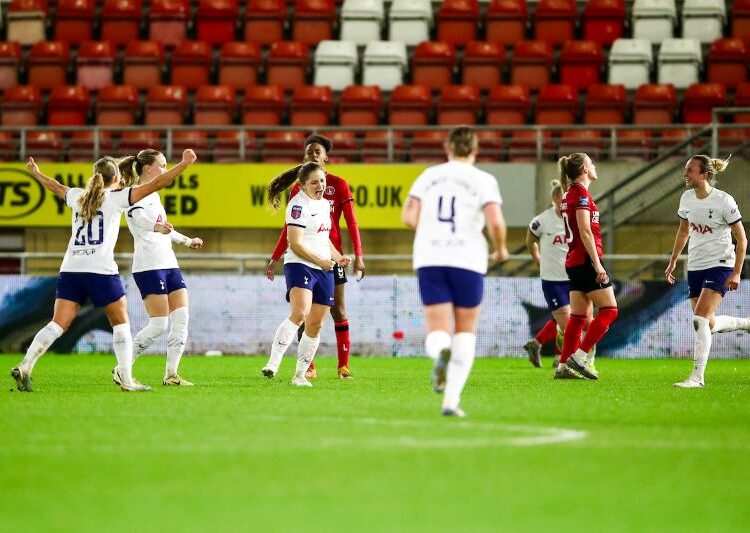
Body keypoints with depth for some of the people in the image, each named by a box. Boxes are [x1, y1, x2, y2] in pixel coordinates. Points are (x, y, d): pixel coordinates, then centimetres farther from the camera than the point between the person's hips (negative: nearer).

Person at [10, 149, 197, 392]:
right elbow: (155, 185, -3)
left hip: (70, 269, 5)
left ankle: (25, 366, -17)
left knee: (58, 324, 0)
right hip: (101, 271, -5)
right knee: (121, 322, 9)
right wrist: (185, 163, -1)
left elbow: (55, 186, 37)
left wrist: (36, 173, 57)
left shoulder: (78, 196, 17)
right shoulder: (116, 197, 2)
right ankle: (126, 379, 2)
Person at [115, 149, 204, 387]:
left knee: (181, 318, -1)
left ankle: (171, 374, 3)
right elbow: (136, 215, -30)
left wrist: (187, 240, 45)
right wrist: (157, 227, -50)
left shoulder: (153, 195, 21)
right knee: (159, 324, -12)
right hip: (149, 266, -9)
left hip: (169, 264, 9)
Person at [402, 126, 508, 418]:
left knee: (438, 334, 3)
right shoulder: (483, 180, 0)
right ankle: (451, 400, 5)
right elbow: (496, 222, -14)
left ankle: (440, 353, -36)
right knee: (466, 331, 15)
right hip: (468, 261, -2)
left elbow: (408, 216, 0)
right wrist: (500, 249, 6)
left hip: (429, 262, 2)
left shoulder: (429, 176, 9)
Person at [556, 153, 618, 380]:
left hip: (574, 261, 9)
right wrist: (598, 265, -20)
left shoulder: (570, 193, 16)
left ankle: (563, 366, 7)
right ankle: (579, 356, -11)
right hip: (586, 259, -9)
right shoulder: (581, 193, -12)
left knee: (578, 316, 9)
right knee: (609, 310, -6)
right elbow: (585, 232, -18)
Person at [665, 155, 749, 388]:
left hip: (720, 265, -7)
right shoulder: (687, 198, 3)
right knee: (709, 325, 9)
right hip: (695, 267, 7)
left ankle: (697, 376, -17)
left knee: (701, 319, -19)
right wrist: (673, 262, 18)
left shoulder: (724, 201, -15)